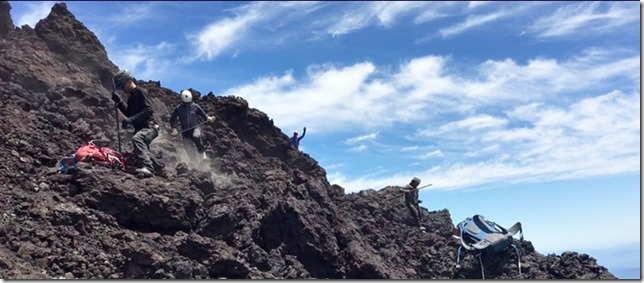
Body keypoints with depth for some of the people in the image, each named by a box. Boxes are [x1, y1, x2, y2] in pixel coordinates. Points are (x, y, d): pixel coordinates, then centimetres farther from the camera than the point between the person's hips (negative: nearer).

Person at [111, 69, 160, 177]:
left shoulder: (141, 92, -8)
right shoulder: (131, 97, 19)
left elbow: (149, 110, -19)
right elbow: (129, 113, 23)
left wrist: (131, 120, -26)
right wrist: (119, 101, 11)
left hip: (149, 127, -10)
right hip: (140, 128, 10)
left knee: (136, 139, -35)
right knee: (143, 151, 18)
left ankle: (146, 167, -46)